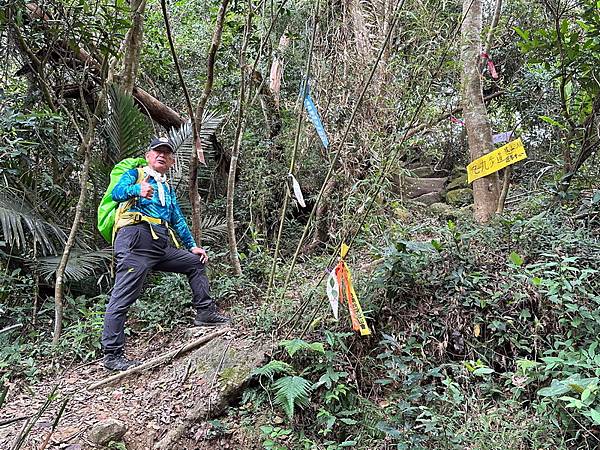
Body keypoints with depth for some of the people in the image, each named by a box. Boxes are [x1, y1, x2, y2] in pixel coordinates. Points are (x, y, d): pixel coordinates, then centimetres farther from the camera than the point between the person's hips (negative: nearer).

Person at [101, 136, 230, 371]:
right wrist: (137, 190, -34)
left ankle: (205, 313, 20)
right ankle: (112, 355, -8)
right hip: (136, 240, -8)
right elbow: (117, 192, -12)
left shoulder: (168, 189, 29)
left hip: (162, 246, 8)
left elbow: (178, 220, 32)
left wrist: (192, 246, 25)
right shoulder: (136, 174, 9)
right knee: (122, 297, -11)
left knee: (196, 263, 14)